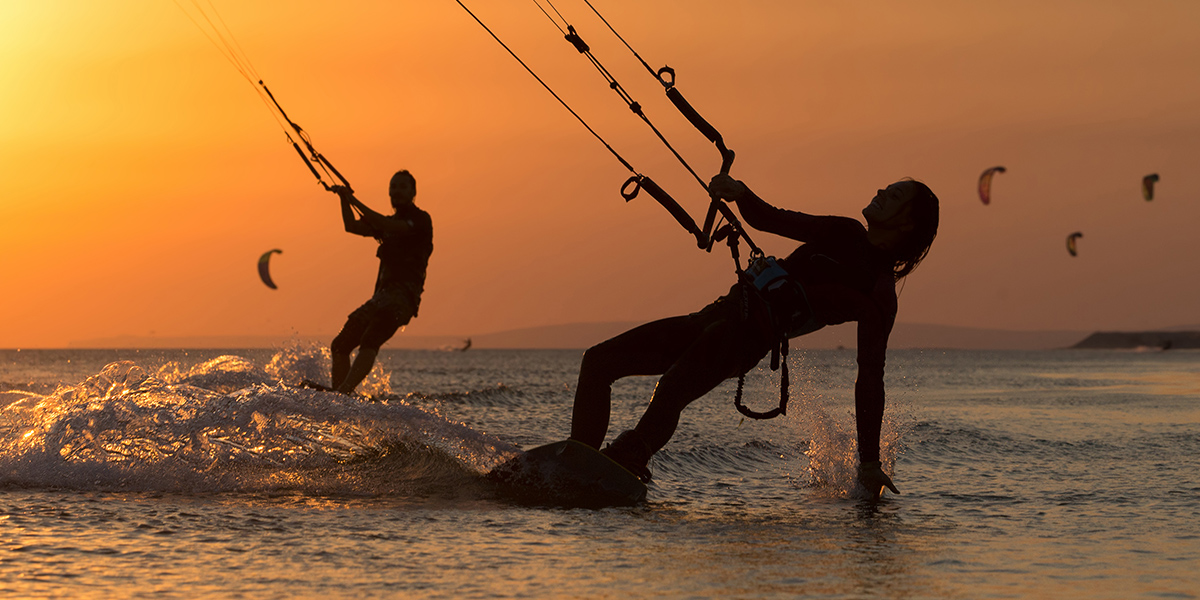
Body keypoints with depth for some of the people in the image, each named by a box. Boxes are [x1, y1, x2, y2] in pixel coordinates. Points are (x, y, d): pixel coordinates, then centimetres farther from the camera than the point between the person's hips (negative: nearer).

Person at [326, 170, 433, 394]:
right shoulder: (388, 222, 25)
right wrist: (344, 199, -4)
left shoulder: (421, 219, 1)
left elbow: (391, 228, -16)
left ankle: (343, 393, -43)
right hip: (381, 296, 9)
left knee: (370, 342, -30)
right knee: (340, 346, 4)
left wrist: (355, 201, -15)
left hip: (403, 294, -9)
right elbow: (352, 227, 12)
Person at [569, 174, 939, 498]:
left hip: (746, 342, -8)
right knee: (598, 361, 1)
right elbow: (769, 219, 11)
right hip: (713, 318, 8)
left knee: (672, 392, -37)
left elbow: (870, 380, -8)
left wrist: (870, 462, -12)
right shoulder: (847, 235, 16)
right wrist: (739, 193, -13)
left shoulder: (879, 293, -4)